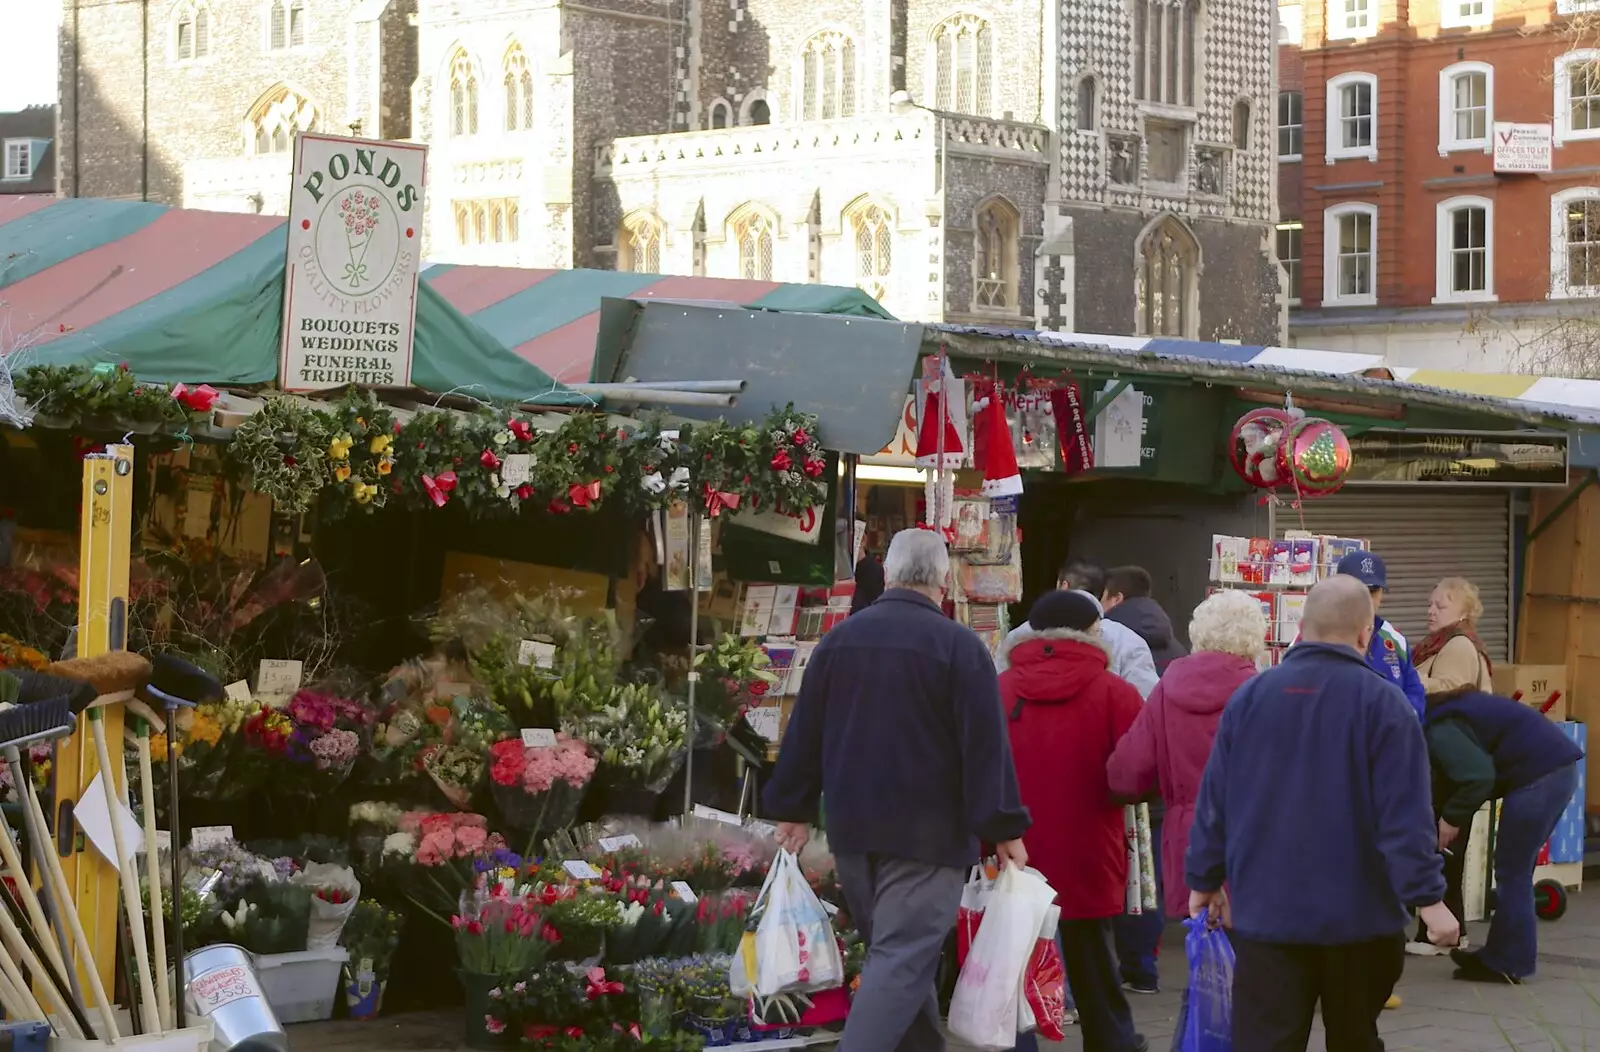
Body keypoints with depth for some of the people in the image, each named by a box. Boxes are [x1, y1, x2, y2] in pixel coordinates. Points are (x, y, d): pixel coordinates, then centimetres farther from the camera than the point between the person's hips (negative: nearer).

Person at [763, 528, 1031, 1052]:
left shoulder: (838, 639, 8)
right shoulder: (959, 645, -10)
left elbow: (804, 734, 12)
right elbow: (985, 746, -13)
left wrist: (793, 808, 20)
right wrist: (1003, 828, -9)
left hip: (852, 829, 6)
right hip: (927, 832, -6)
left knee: (895, 950, 19)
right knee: (903, 959, -8)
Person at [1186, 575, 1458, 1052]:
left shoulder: (1249, 696, 3)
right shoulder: (1382, 702, -9)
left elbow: (1214, 803, 7)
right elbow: (1405, 815, -15)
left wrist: (1204, 879, 17)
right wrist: (1427, 896, -12)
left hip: (1266, 912, 2)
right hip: (1359, 915, -2)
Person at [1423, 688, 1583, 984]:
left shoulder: (1439, 730, -10)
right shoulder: (1449, 711, 21)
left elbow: (1478, 776, -21)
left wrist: (1452, 817, -8)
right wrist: (1457, 816, 16)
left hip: (1538, 775, -10)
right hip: (1557, 768, 10)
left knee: (1511, 872, 0)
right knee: (1516, 871, 16)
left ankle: (1507, 964, 7)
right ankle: (1503, 957, 21)